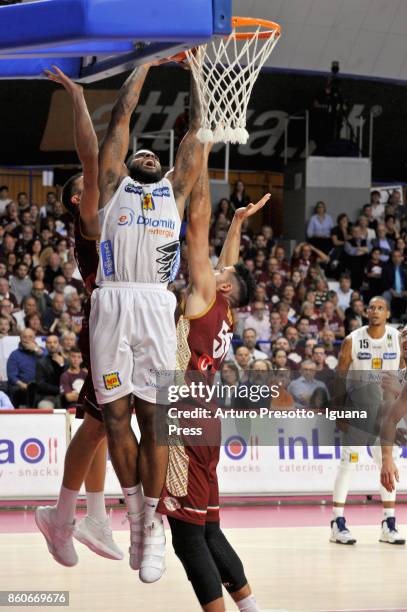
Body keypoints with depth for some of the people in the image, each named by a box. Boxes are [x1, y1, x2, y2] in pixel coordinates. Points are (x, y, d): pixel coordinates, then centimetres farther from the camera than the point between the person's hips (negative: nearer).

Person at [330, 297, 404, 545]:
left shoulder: (397, 338, 0)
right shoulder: (353, 341, -7)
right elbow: (340, 376, -2)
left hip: (385, 409, 3)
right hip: (356, 408, -3)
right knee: (349, 462, -3)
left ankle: (389, 525, 10)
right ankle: (338, 523, 1)